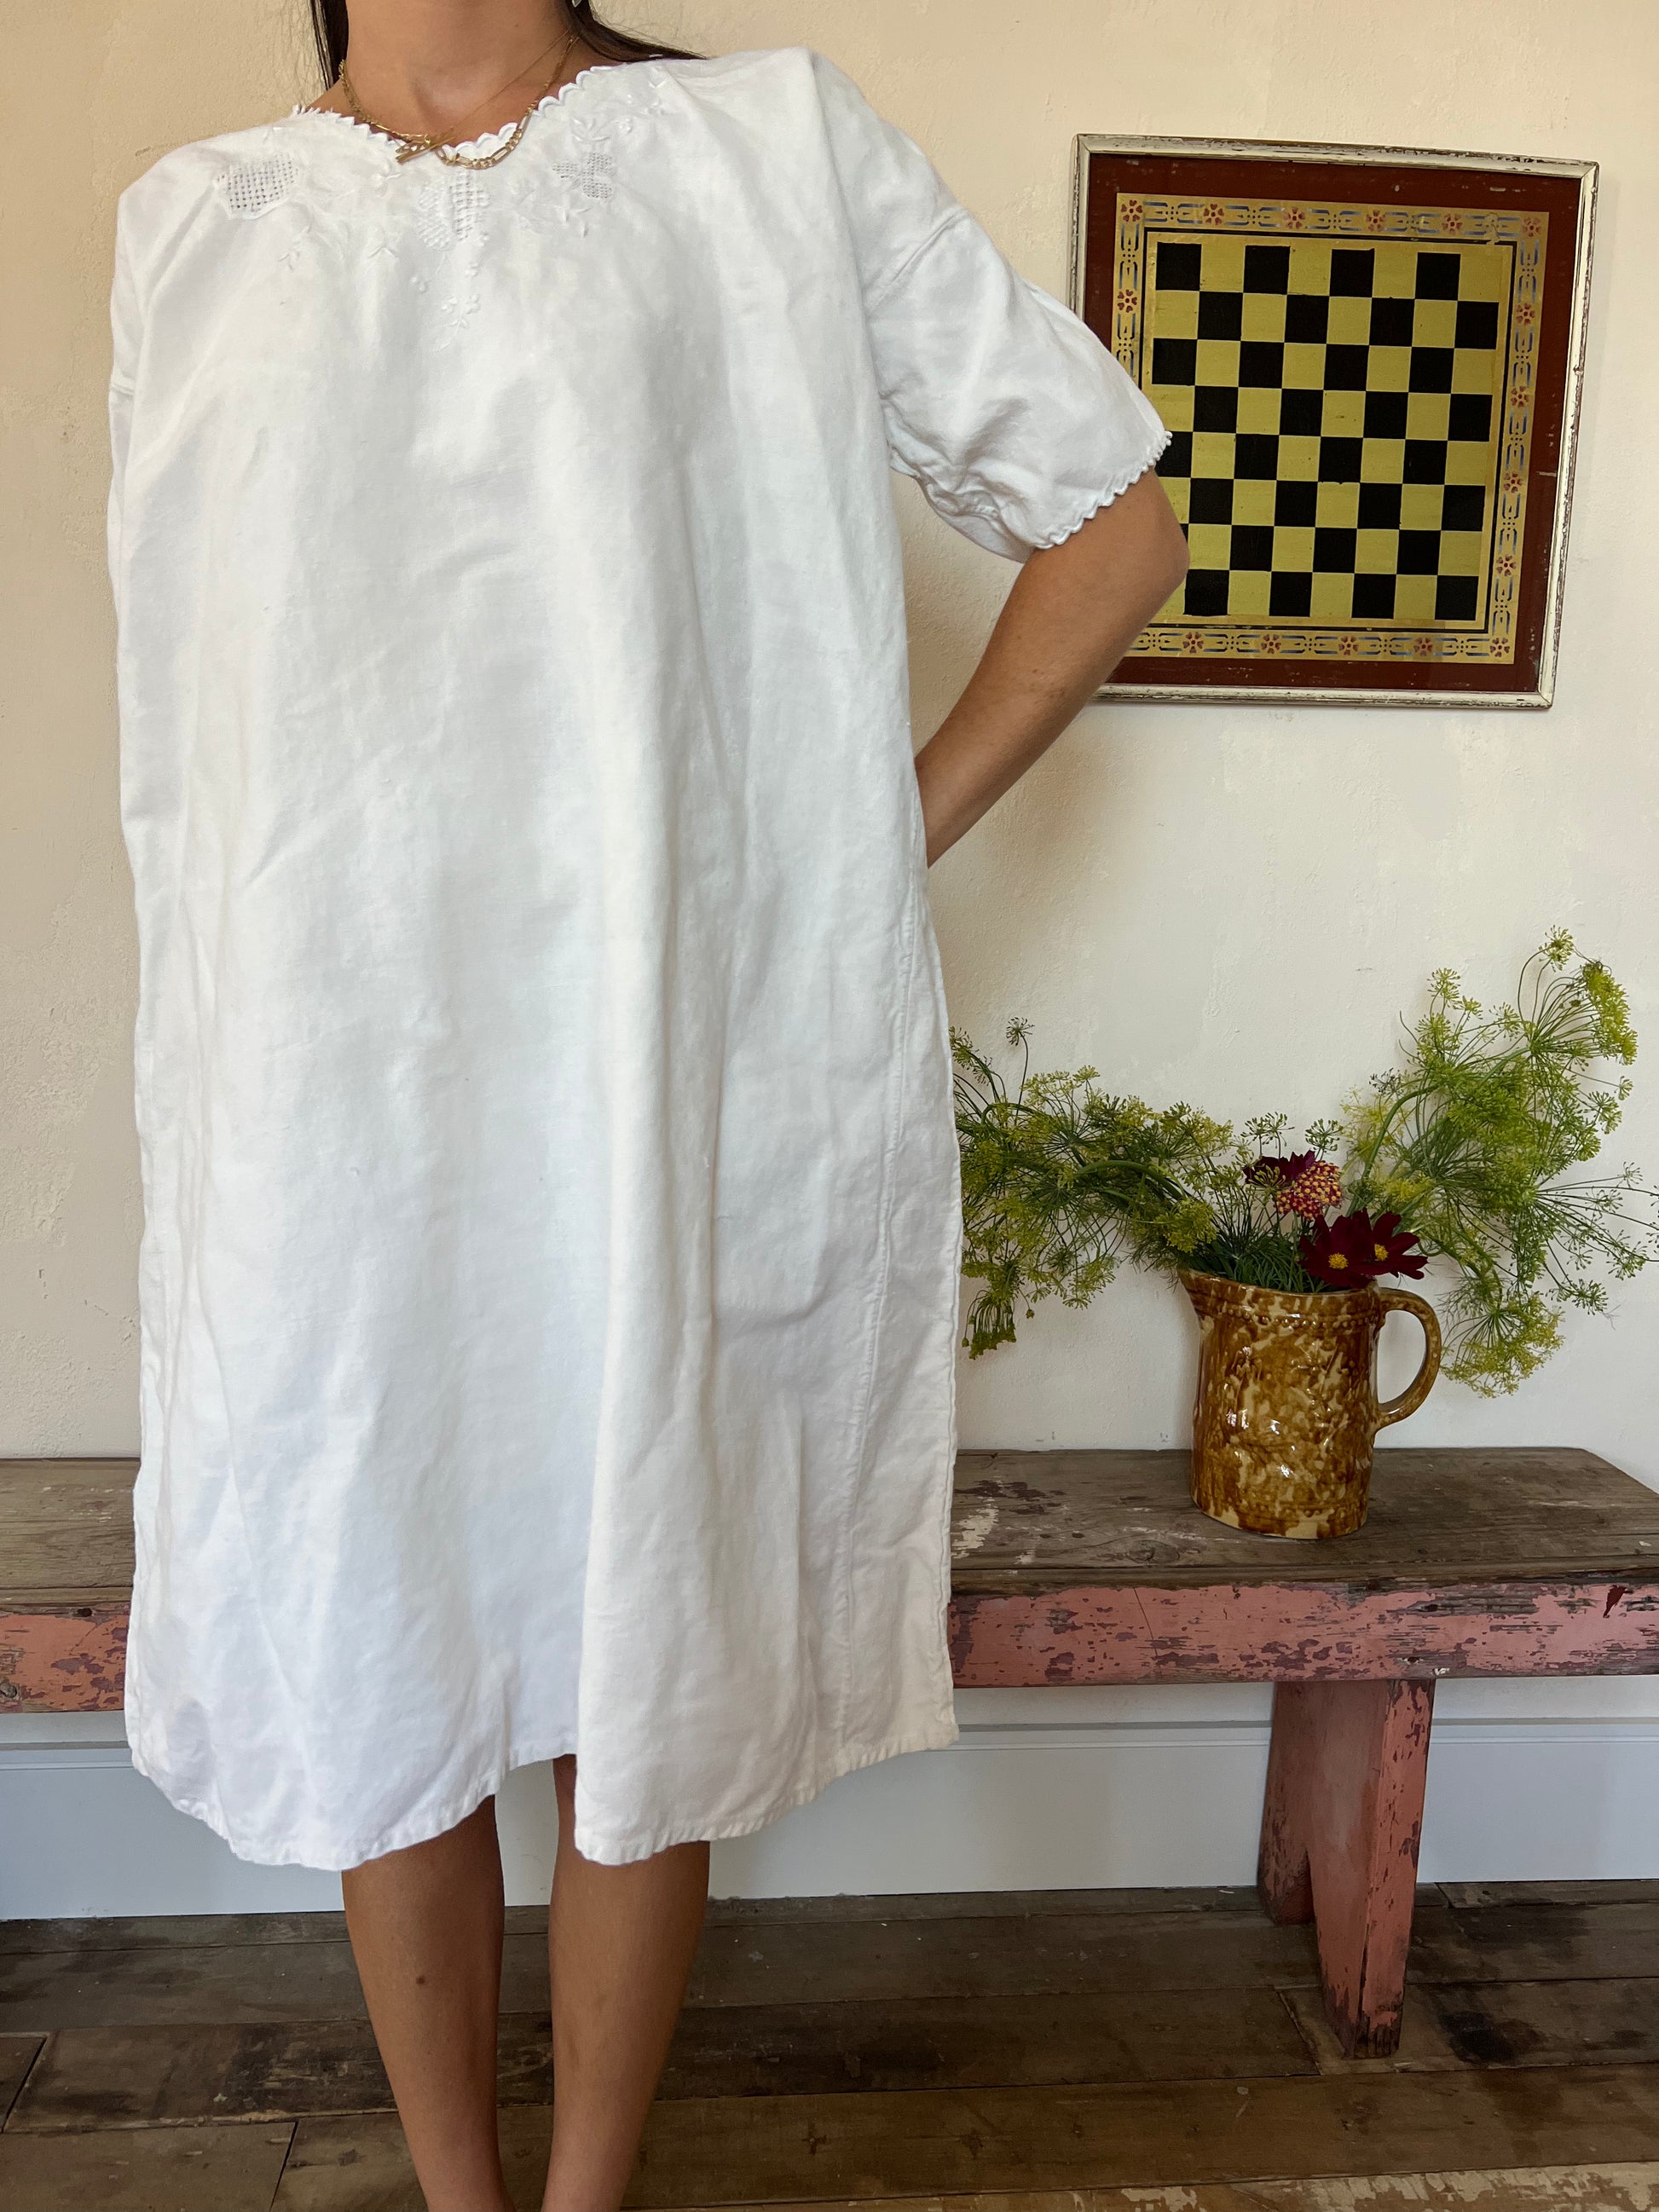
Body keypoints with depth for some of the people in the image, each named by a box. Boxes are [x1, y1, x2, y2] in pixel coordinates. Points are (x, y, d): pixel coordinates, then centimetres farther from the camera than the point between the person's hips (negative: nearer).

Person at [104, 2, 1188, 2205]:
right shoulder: (195, 225, 15)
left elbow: (1113, 514, 7)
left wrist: (890, 837, -1)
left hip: (674, 1100, -2)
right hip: (328, 1119, 3)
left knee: (635, 1703, 10)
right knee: (381, 1693, 12)